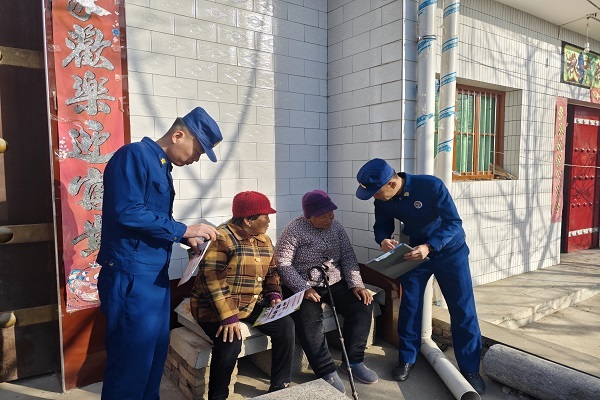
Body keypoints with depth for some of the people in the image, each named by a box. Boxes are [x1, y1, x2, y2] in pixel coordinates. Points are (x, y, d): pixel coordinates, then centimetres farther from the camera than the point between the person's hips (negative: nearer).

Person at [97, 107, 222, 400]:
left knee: (156, 355, 17)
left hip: (156, 276, 9)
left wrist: (186, 238, 8)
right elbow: (128, 212, -24)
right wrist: (183, 229, -18)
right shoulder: (134, 155, -13)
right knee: (133, 363, 0)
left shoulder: (162, 167, 15)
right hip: (132, 277, -9)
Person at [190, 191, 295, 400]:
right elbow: (212, 280, -24)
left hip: (252, 304, 7)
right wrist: (228, 317, -29)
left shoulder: (264, 240, 8)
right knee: (230, 343, -30)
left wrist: (274, 295, -2)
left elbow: (271, 272, 17)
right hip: (216, 307, -7)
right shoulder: (222, 238, -18)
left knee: (285, 326, -9)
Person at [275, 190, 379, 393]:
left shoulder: (335, 226, 4)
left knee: (362, 305, -14)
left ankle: (353, 361, 0)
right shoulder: (294, 230, -12)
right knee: (309, 320, -30)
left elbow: (348, 257, 3)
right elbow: (282, 264, -15)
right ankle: (327, 372, -15)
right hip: (303, 287, -5)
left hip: (335, 283, 5)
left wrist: (356, 284, -10)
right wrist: (303, 288, -24)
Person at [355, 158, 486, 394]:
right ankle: (407, 359, 24)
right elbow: (382, 226, -3)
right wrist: (383, 240, -28)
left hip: (449, 250, -3)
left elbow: (453, 223, -29)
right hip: (415, 251, 4)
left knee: (463, 310, 0)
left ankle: (470, 369, 15)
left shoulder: (432, 186, -30)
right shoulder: (383, 200, -15)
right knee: (409, 306, 6)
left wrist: (429, 246, -44)